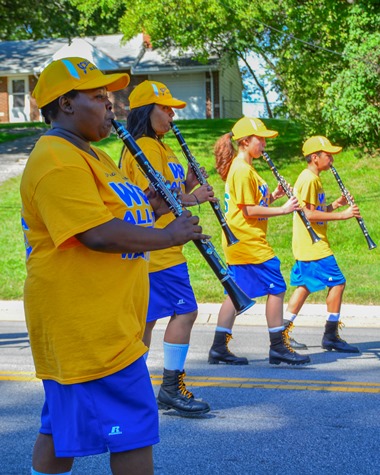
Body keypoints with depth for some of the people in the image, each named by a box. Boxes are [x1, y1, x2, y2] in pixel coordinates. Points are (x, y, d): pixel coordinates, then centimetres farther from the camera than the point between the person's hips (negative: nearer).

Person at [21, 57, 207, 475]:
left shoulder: (91, 156, 19)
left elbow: (123, 215, 28)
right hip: (84, 326, -11)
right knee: (135, 428, -5)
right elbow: (99, 234, -26)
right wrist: (167, 236, -15)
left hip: (105, 324, 11)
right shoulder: (57, 162, -18)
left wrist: (154, 206, 9)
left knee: (63, 426, 16)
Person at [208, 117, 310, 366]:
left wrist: (274, 196, 6)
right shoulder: (242, 170, -15)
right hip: (248, 241, -11)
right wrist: (282, 210, -15)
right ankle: (279, 347, -1)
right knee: (277, 288, -6)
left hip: (240, 242, 11)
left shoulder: (244, 168, 17)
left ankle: (219, 348, 11)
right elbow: (249, 211, -19)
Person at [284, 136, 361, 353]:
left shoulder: (313, 179, 17)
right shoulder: (309, 180, -15)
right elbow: (309, 213, -21)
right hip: (313, 245, -11)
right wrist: (342, 215, -20)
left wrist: (335, 204, 7)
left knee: (305, 285, 13)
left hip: (307, 245, 11)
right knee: (337, 282, -7)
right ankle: (331, 335, -2)